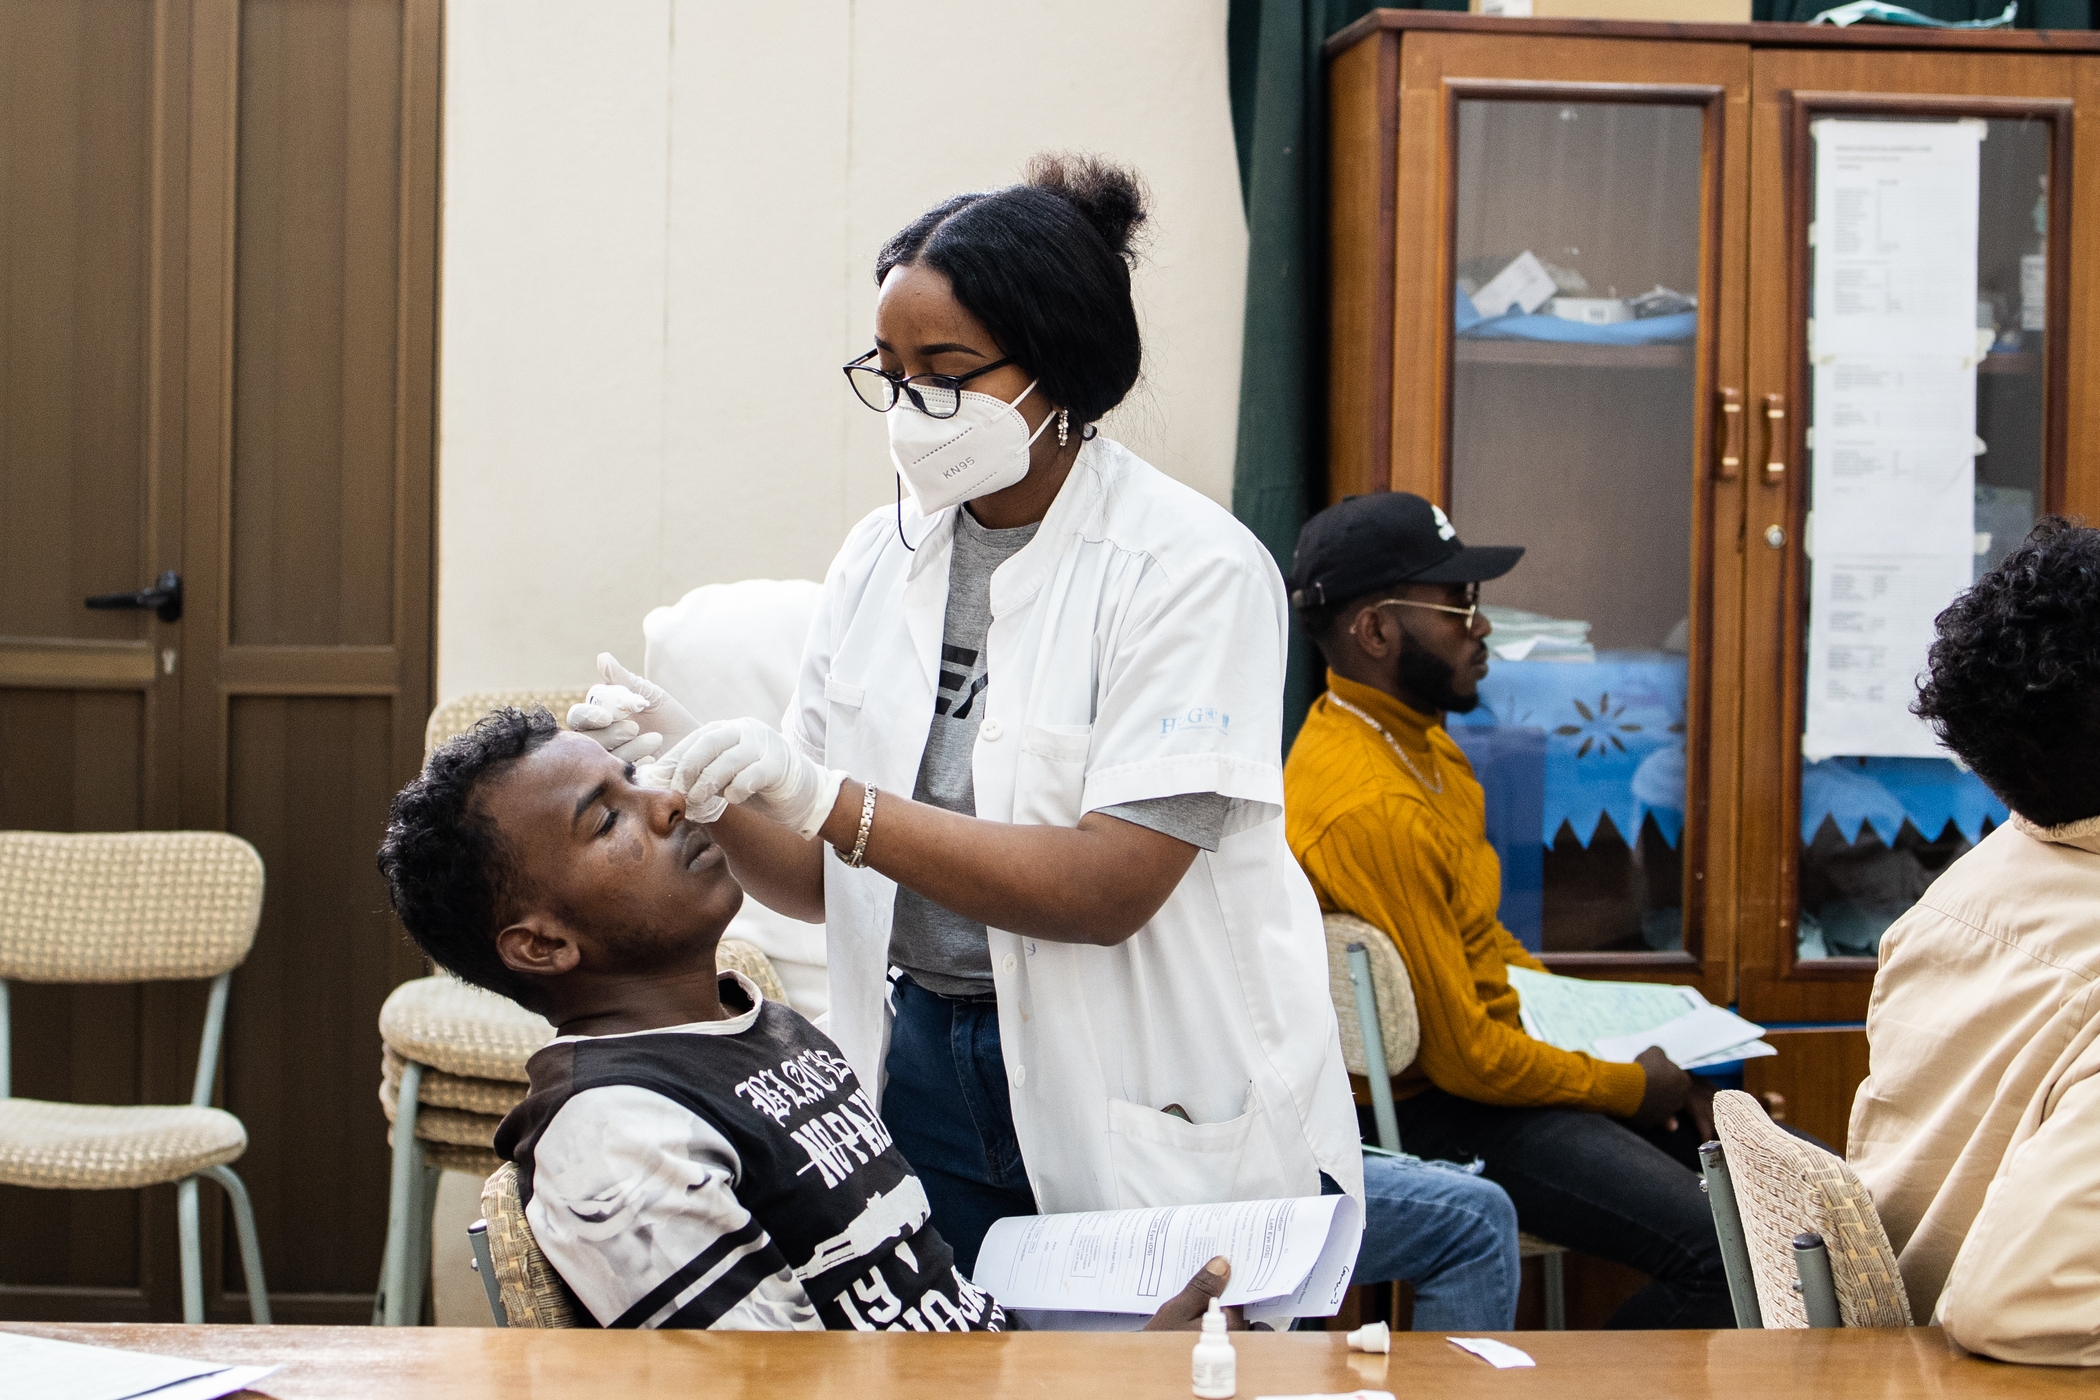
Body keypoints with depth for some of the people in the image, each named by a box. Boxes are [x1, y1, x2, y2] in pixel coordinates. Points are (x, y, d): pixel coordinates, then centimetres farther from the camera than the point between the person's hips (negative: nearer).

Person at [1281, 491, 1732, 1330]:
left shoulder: (1417, 739, 8)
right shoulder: (1372, 806, -24)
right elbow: (1463, 1056, -22)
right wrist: (1630, 1087, -9)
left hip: (1499, 1053, 10)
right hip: (1435, 1115, -10)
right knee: (1725, 1253, -22)